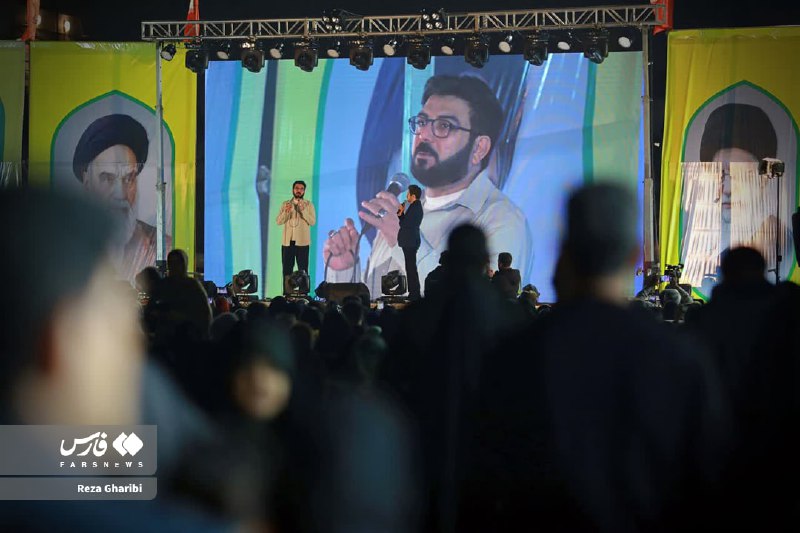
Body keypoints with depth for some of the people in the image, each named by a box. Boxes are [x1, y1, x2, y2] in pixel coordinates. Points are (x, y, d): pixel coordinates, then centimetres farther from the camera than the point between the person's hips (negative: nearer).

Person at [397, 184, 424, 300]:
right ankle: (414, 293, 17)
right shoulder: (416, 207, 15)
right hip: (410, 242, 11)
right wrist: (401, 213, 6)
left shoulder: (415, 208, -16)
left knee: (411, 268, -8)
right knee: (411, 268, 13)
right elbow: (407, 223, 17)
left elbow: (405, 224, -20)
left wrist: (400, 213, -6)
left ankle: (414, 293, -6)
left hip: (410, 243, -11)